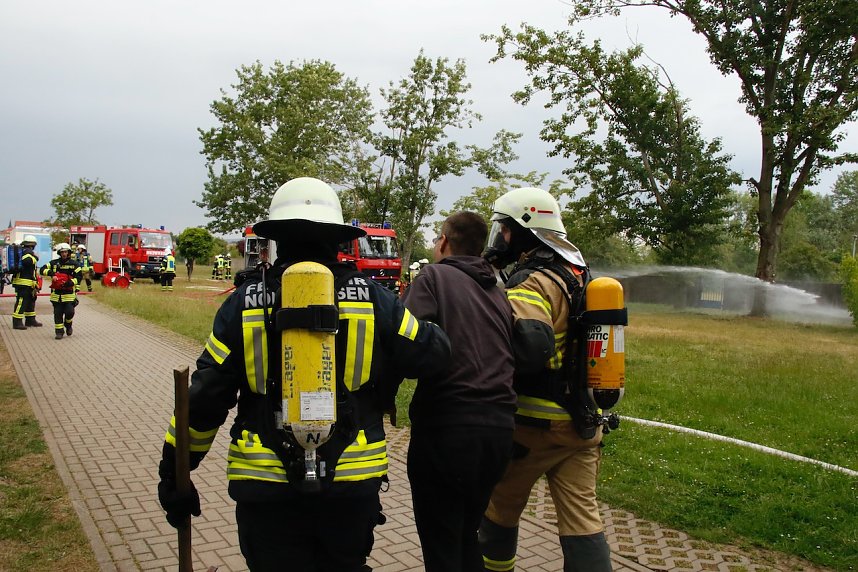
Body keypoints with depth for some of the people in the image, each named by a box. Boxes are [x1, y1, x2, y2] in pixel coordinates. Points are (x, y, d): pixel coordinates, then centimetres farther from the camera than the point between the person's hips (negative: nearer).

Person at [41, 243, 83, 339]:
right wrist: (51, 273, -17)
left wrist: (70, 283, -19)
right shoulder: (54, 263, 7)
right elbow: (43, 269, 1)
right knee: (58, 313, 4)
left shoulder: (74, 264, 3)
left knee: (69, 311, -7)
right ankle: (59, 331, 12)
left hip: (69, 293, -1)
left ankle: (68, 325, 24)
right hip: (57, 293, 1)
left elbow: (78, 277, -3)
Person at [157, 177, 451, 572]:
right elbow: (433, 353, 1)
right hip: (351, 484, 1)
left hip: (267, 484, -1)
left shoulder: (243, 303, -5)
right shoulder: (372, 298, -5)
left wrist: (174, 475, 7)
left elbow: (204, 399, -3)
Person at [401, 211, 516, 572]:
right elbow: (515, 356, 15)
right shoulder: (499, 293, 17)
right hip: (500, 427, 7)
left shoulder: (435, 276, -3)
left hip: (448, 426, -7)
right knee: (466, 535, 24)